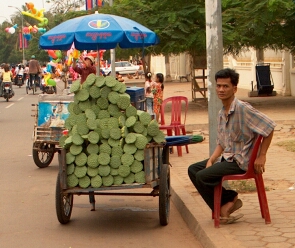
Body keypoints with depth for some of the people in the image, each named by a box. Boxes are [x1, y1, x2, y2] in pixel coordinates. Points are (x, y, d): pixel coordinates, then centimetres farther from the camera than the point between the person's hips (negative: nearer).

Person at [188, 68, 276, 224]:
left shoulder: (242, 109, -17)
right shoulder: (221, 113, 11)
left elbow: (269, 127, -20)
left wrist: (261, 156, -16)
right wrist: (211, 160, -2)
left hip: (240, 162, -9)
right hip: (227, 157, 9)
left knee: (202, 176, -20)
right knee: (193, 170, 3)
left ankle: (227, 202, 2)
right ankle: (229, 200, 2)